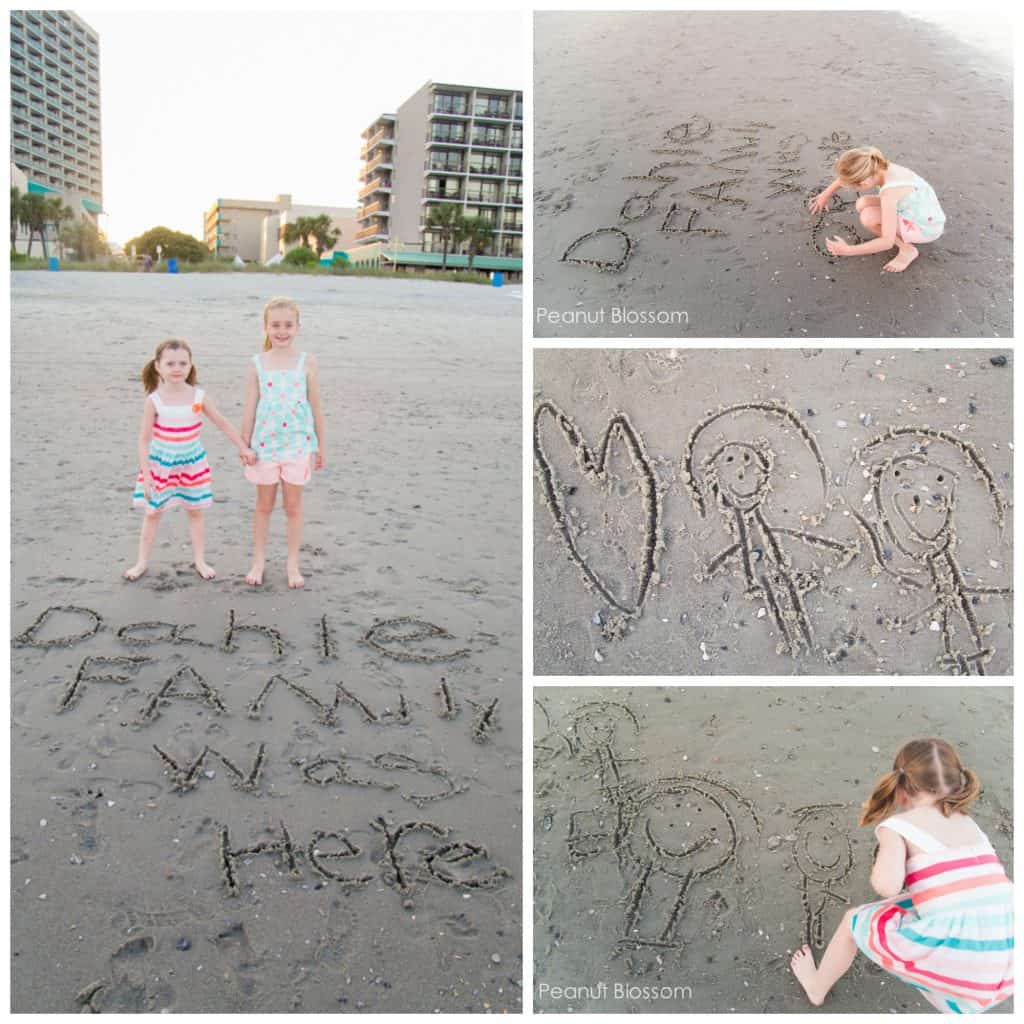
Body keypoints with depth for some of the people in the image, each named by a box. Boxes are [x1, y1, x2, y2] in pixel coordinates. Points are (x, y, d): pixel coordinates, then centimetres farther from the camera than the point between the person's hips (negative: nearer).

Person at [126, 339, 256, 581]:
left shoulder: (199, 397, -11)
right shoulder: (154, 400, -16)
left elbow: (222, 424, 1)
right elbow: (144, 439, -11)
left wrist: (243, 448, 2)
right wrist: (146, 475, -14)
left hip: (192, 463, 1)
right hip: (160, 464, -1)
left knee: (195, 512, 11)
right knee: (152, 513, 10)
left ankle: (199, 560, 25)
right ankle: (142, 562, 23)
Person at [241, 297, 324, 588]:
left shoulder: (306, 363, -3)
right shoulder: (258, 363, -2)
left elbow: (316, 407, 2)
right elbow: (250, 408, 2)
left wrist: (320, 446, 4)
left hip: (298, 445, 0)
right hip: (265, 445, 1)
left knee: (293, 507, 9)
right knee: (264, 505, 13)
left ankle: (292, 565, 21)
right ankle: (258, 562, 26)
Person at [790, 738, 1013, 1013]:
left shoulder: (898, 825, -2)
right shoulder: (970, 826, 17)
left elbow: (887, 885, -18)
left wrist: (878, 866, 5)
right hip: (1006, 972, 5)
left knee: (853, 921, 22)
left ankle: (817, 988, 47)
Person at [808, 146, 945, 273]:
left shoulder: (889, 191, -35)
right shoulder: (877, 168, -13)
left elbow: (887, 242, -34)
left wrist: (847, 250, -30)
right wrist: (826, 195, 18)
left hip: (927, 228, -8)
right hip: (919, 212, 8)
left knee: (868, 217, -23)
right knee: (862, 204, 1)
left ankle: (907, 249, -5)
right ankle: (905, 237, 10)